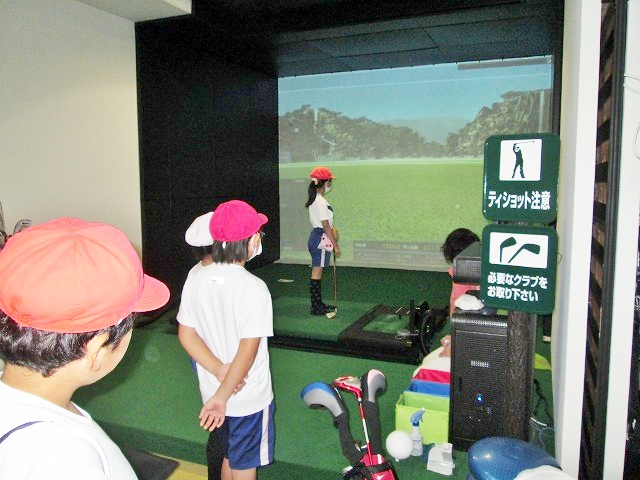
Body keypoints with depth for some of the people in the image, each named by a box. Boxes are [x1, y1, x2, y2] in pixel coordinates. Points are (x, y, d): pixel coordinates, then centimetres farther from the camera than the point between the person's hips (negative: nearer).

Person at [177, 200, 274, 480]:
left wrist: (219, 370, -11)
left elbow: (186, 334, -4)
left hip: (211, 391, 5)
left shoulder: (196, 276, -8)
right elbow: (248, 351, -25)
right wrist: (222, 396, -18)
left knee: (226, 456, 26)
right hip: (250, 397, -5)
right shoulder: (254, 288, -24)